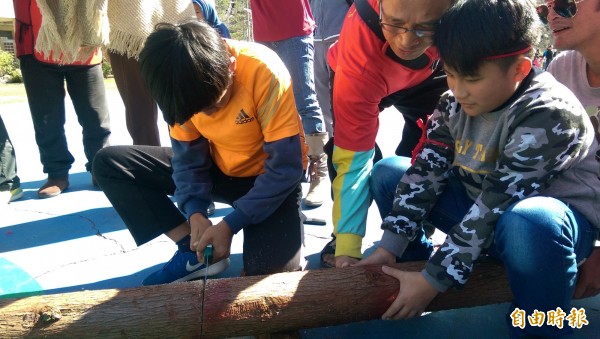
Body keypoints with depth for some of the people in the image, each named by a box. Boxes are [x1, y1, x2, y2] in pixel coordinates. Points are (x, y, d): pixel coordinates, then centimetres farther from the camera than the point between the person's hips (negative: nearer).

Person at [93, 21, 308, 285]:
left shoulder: (263, 72, -30)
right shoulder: (182, 81, -16)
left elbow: (285, 168, -26)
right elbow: (188, 154, -6)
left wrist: (230, 224, -27)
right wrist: (194, 212, -22)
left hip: (270, 178, -5)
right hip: (219, 169, 5)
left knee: (268, 271, -30)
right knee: (110, 164, -7)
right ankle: (194, 248, -6)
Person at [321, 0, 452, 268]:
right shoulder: (360, 54, -45)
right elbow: (354, 154, -40)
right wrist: (348, 248, -41)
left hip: (429, 73, 3)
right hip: (364, 76, -2)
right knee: (345, 144, -20)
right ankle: (343, 235, 3)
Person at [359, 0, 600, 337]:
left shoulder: (548, 116, -28)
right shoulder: (457, 101, -8)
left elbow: (497, 207, -31)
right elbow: (424, 171, -10)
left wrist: (434, 280, -30)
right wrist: (390, 247, -17)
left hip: (553, 218, -6)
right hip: (480, 205, 6)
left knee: (528, 223, -42)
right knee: (388, 172, -1)